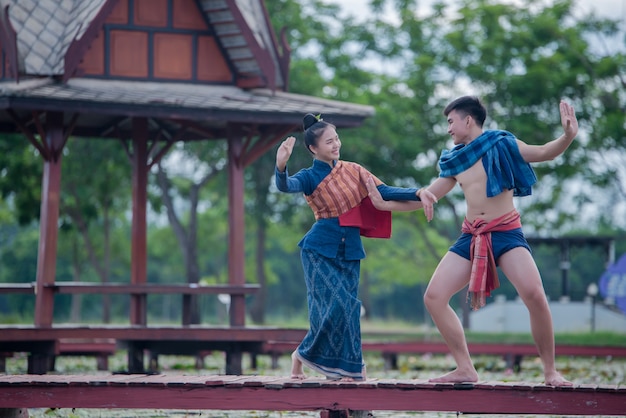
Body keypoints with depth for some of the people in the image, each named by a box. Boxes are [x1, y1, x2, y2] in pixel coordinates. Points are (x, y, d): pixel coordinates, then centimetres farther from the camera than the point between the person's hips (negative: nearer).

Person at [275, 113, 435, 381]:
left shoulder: (352, 170, 6)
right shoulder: (309, 177, -6)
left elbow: (384, 192, 3)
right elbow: (286, 186, -26)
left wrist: (418, 193, -11)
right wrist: (281, 166, -49)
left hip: (350, 251, 4)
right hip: (320, 250, -4)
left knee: (347, 307, 1)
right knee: (337, 304, -14)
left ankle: (347, 368, 12)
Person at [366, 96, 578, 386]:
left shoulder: (501, 144, 0)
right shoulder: (454, 161, 14)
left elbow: (545, 153, -6)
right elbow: (426, 197, 22)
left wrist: (568, 136, -25)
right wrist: (384, 204, 17)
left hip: (506, 232, -6)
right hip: (471, 237, 6)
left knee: (534, 296, -25)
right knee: (434, 297, -5)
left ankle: (550, 371, -12)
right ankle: (465, 369, 2)